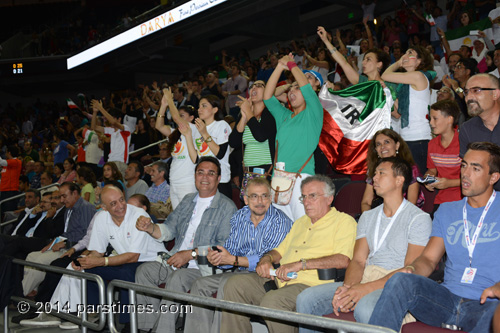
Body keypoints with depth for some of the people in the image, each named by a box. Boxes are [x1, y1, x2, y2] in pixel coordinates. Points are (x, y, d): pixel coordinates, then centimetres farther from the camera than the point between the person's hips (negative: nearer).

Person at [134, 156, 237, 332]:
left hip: (203, 267, -7)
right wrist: (150, 227, -5)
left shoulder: (227, 207, -5)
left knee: (178, 278, -33)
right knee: (144, 270, -13)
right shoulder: (188, 200, 19)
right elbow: (170, 229, 17)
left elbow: (225, 246, -15)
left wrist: (191, 254, -20)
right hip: (175, 261, 7)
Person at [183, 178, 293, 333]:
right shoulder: (239, 217, 10)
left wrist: (233, 260, -21)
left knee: (227, 282, -30)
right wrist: (217, 258, -13)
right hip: (239, 273, 7)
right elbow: (230, 250, 11)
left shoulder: (281, 222, -10)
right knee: (200, 284, -9)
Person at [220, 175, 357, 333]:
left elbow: (342, 260, -15)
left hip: (310, 284, -8)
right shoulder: (300, 222, 28)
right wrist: (267, 258, 8)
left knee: (272, 300, -34)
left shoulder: (344, 221, 2)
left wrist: (300, 264, -20)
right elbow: (280, 251, 33)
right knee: (235, 284, -10)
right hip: (279, 280, 8)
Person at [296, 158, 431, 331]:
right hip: (365, 279, 6)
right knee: (306, 298, -13)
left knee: (364, 307, -40)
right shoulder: (368, 217, 20)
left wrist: (365, 288, -21)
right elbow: (358, 260, 12)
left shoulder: (419, 218, -2)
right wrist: (347, 287, -12)